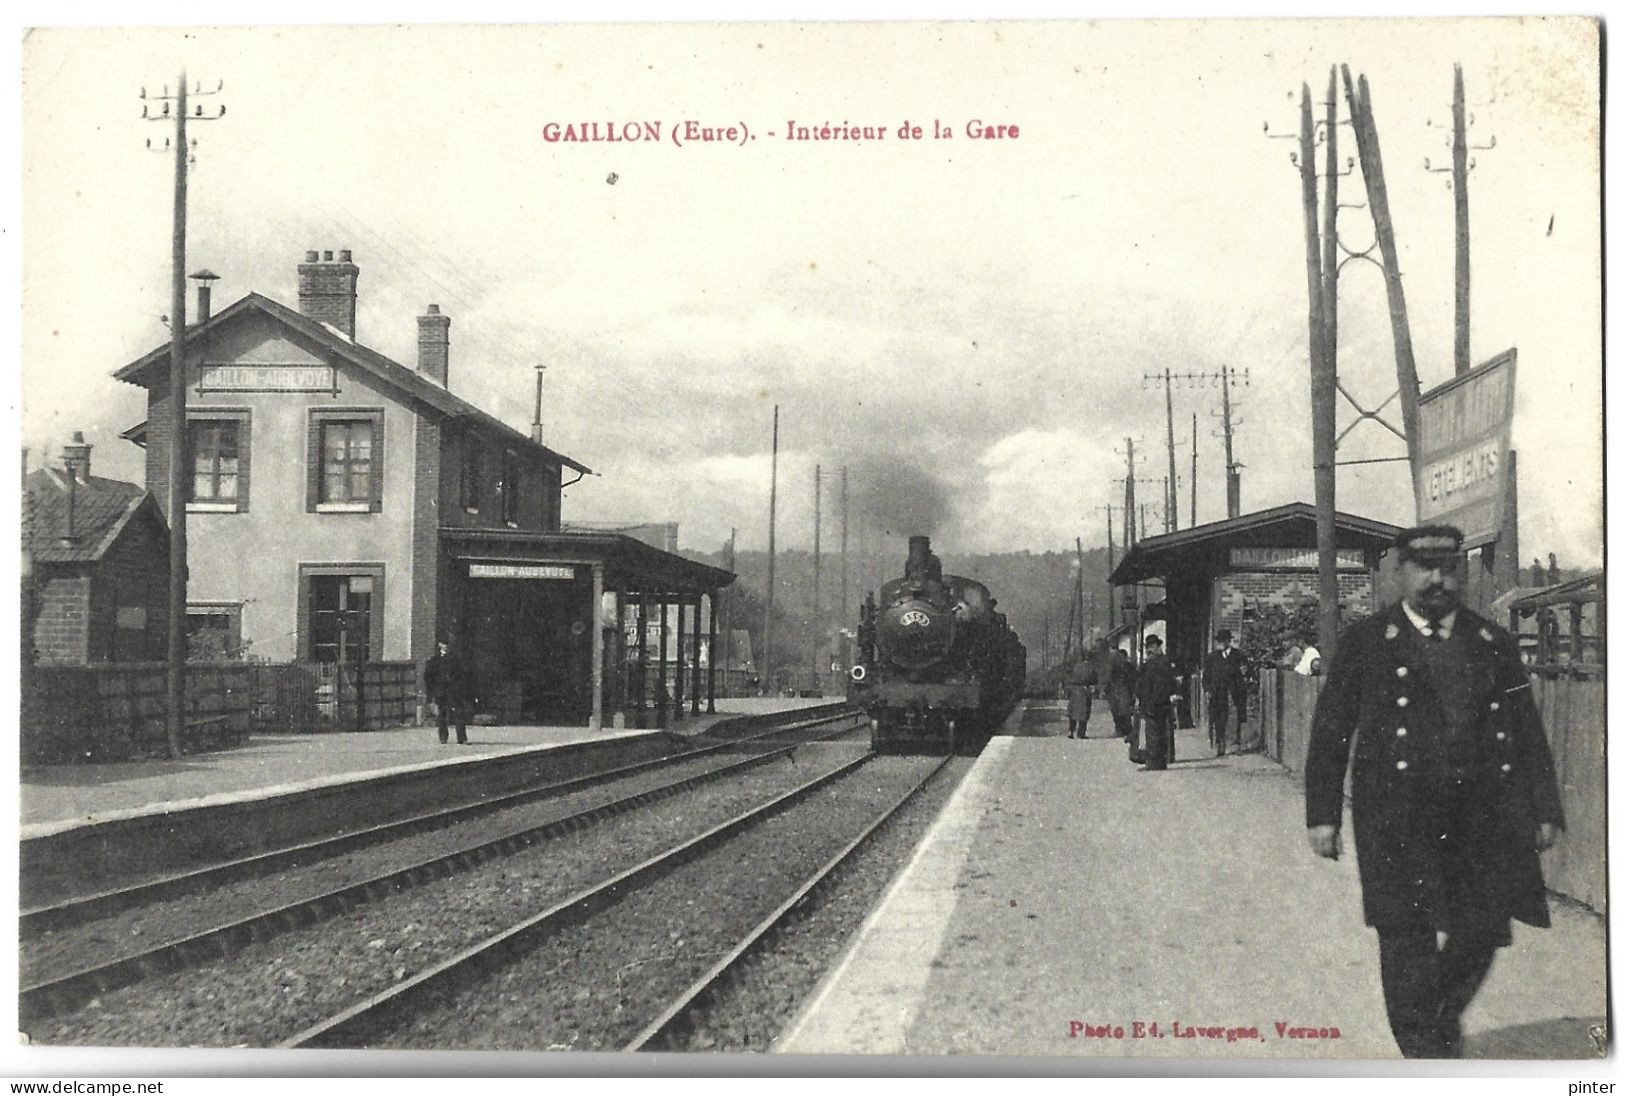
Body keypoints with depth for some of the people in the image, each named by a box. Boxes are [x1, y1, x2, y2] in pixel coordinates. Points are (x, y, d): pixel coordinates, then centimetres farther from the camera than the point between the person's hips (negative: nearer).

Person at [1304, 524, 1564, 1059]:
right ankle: (1423, 1047, 11)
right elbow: (1329, 734, 3)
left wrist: (1544, 811, 8)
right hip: (1399, 817, -3)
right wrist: (1322, 814, -2)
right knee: (1409, 936, -4)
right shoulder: (1364, 643, 3)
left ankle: (1446, 1016, 32)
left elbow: (1528, 734, 14)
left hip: (1483, 814, 3)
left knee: (1483, 932, 3)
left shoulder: (1494, 644, 12)